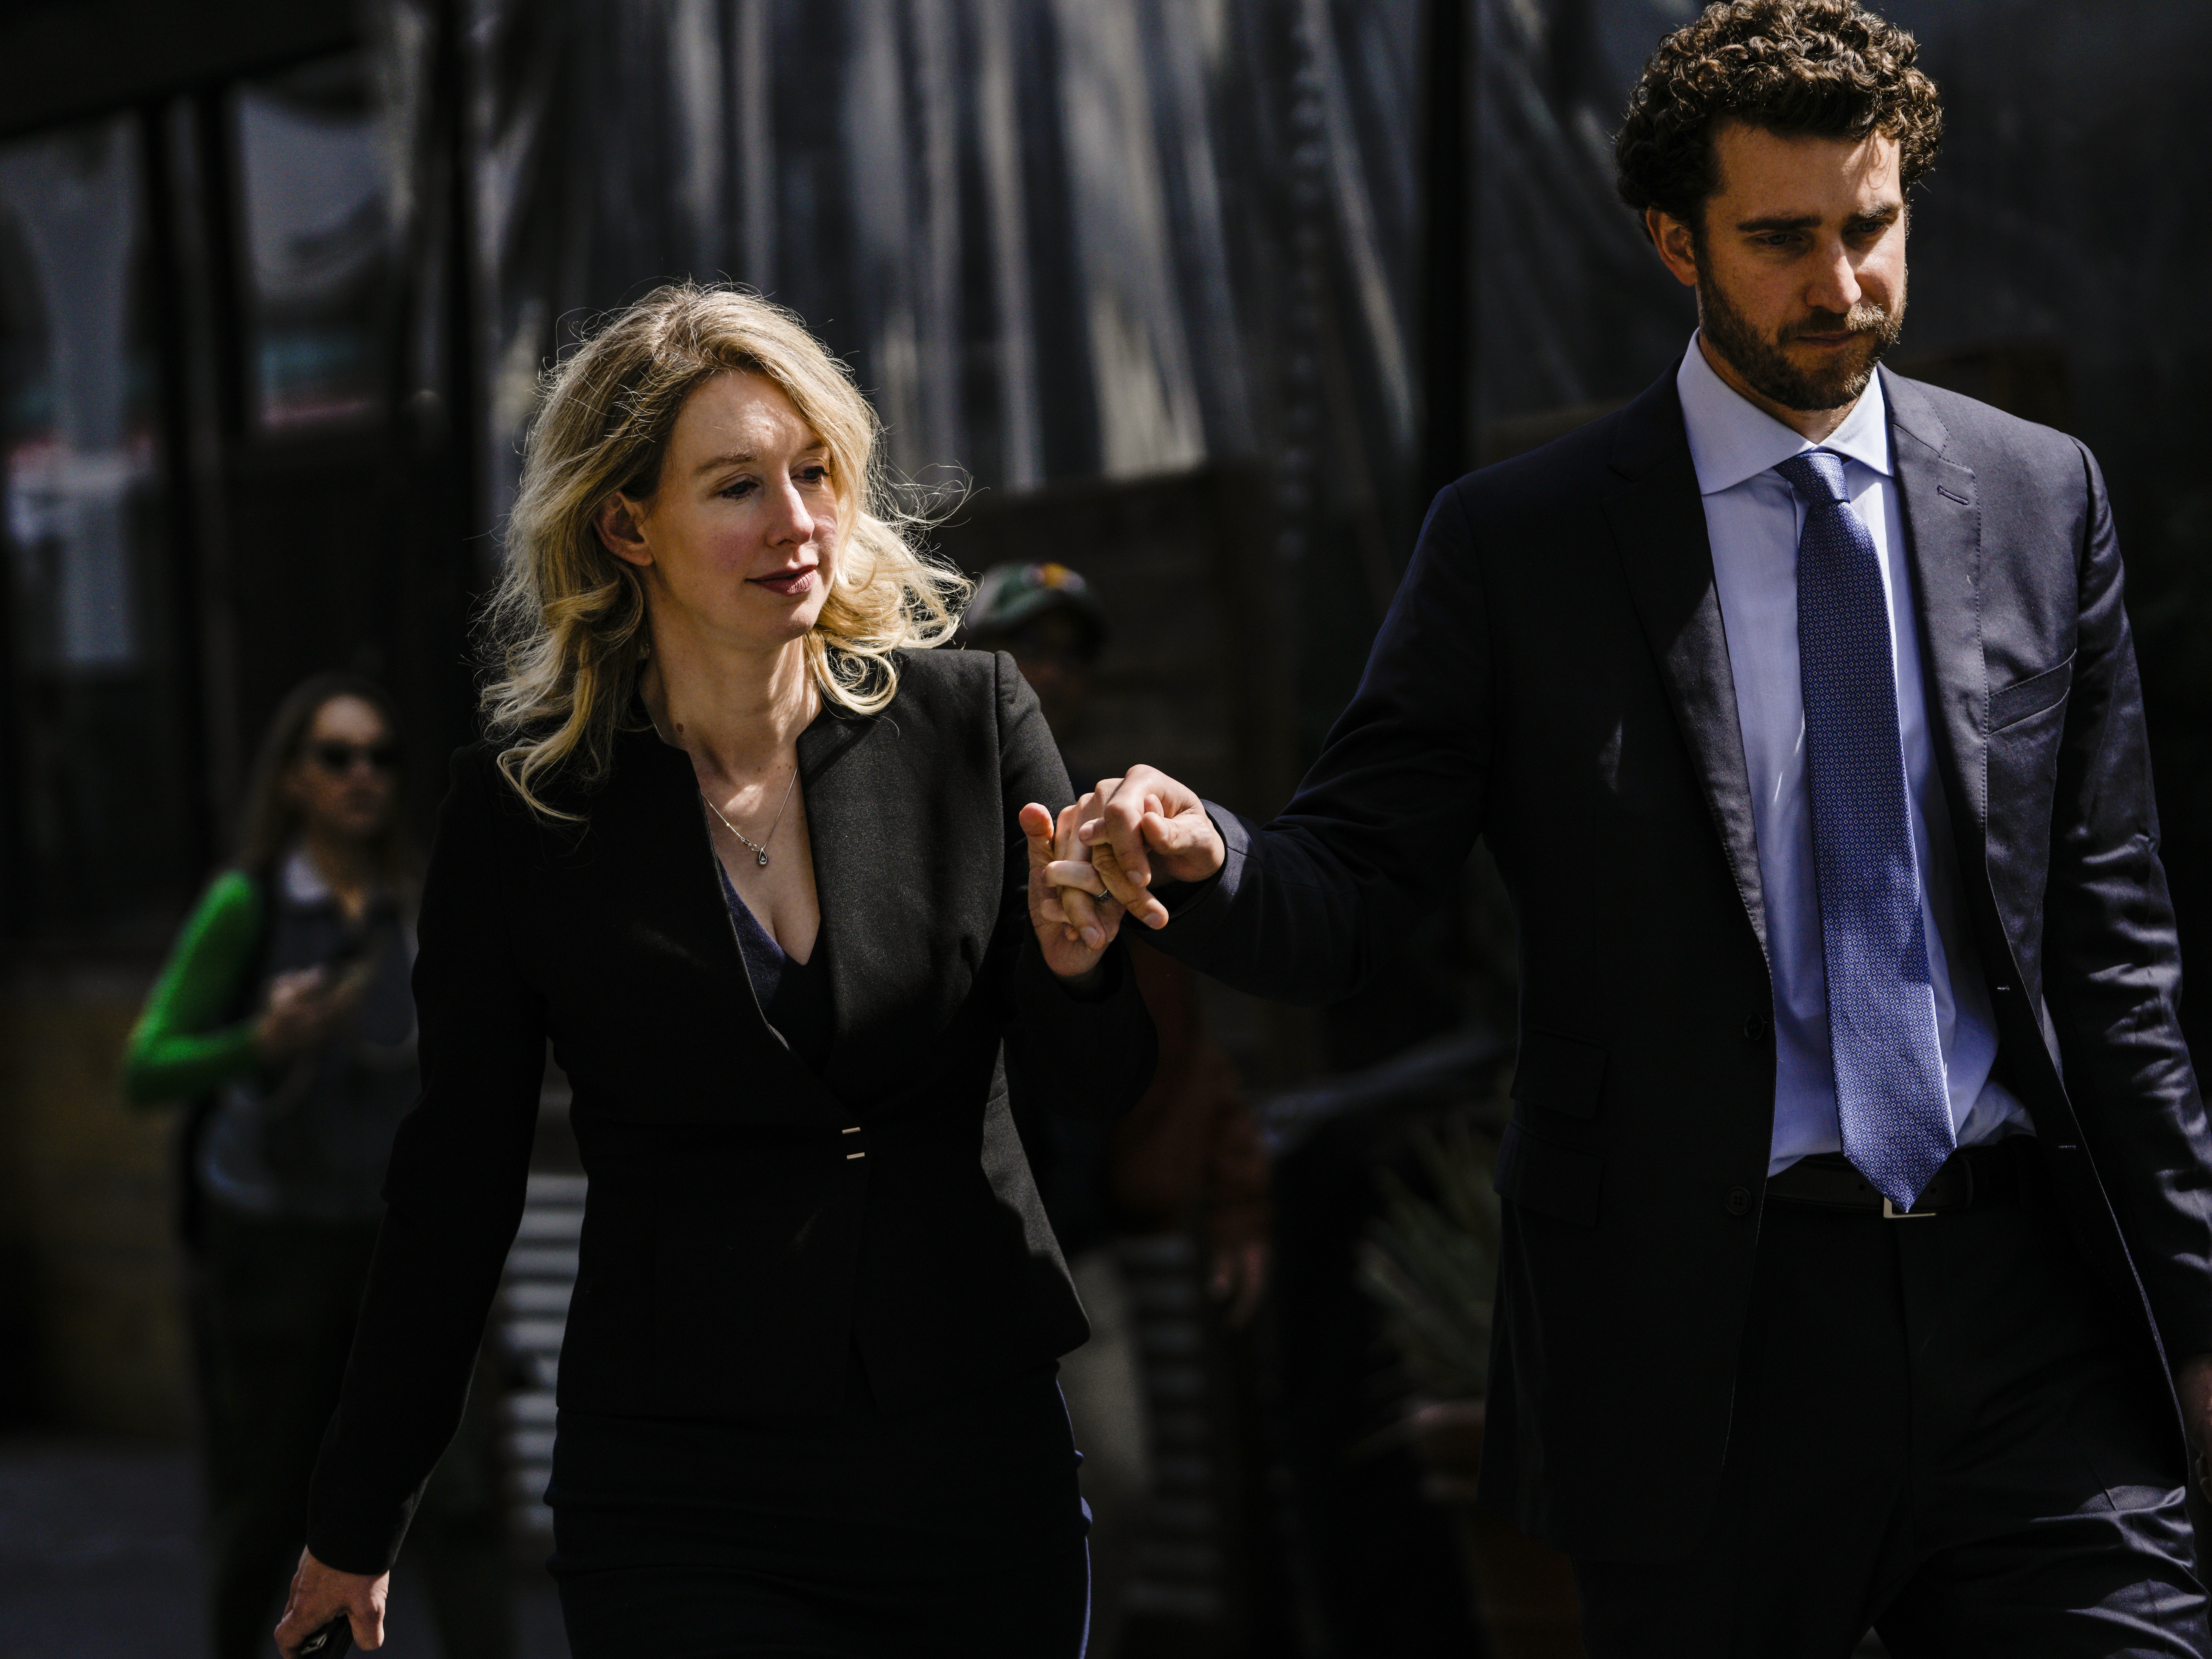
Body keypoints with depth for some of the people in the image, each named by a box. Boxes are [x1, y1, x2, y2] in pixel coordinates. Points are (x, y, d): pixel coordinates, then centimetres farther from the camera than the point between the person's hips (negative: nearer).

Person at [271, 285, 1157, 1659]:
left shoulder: (971, 721, -3)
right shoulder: (522, 805, -5)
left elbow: (1097, 1085, 2)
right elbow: (456, 1181, 3)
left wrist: (1077, 967, -22)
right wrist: (358, 1524, 8)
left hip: (981, 1470, 2)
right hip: (683, 1513, -2)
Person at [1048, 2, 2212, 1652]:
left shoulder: (2040, 495, 8)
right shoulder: (1520, 544, -1)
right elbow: (1344, 897, -2)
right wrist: (1199, 856, -26)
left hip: (2022, 1290, 2)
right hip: (1709, 1325, -2)